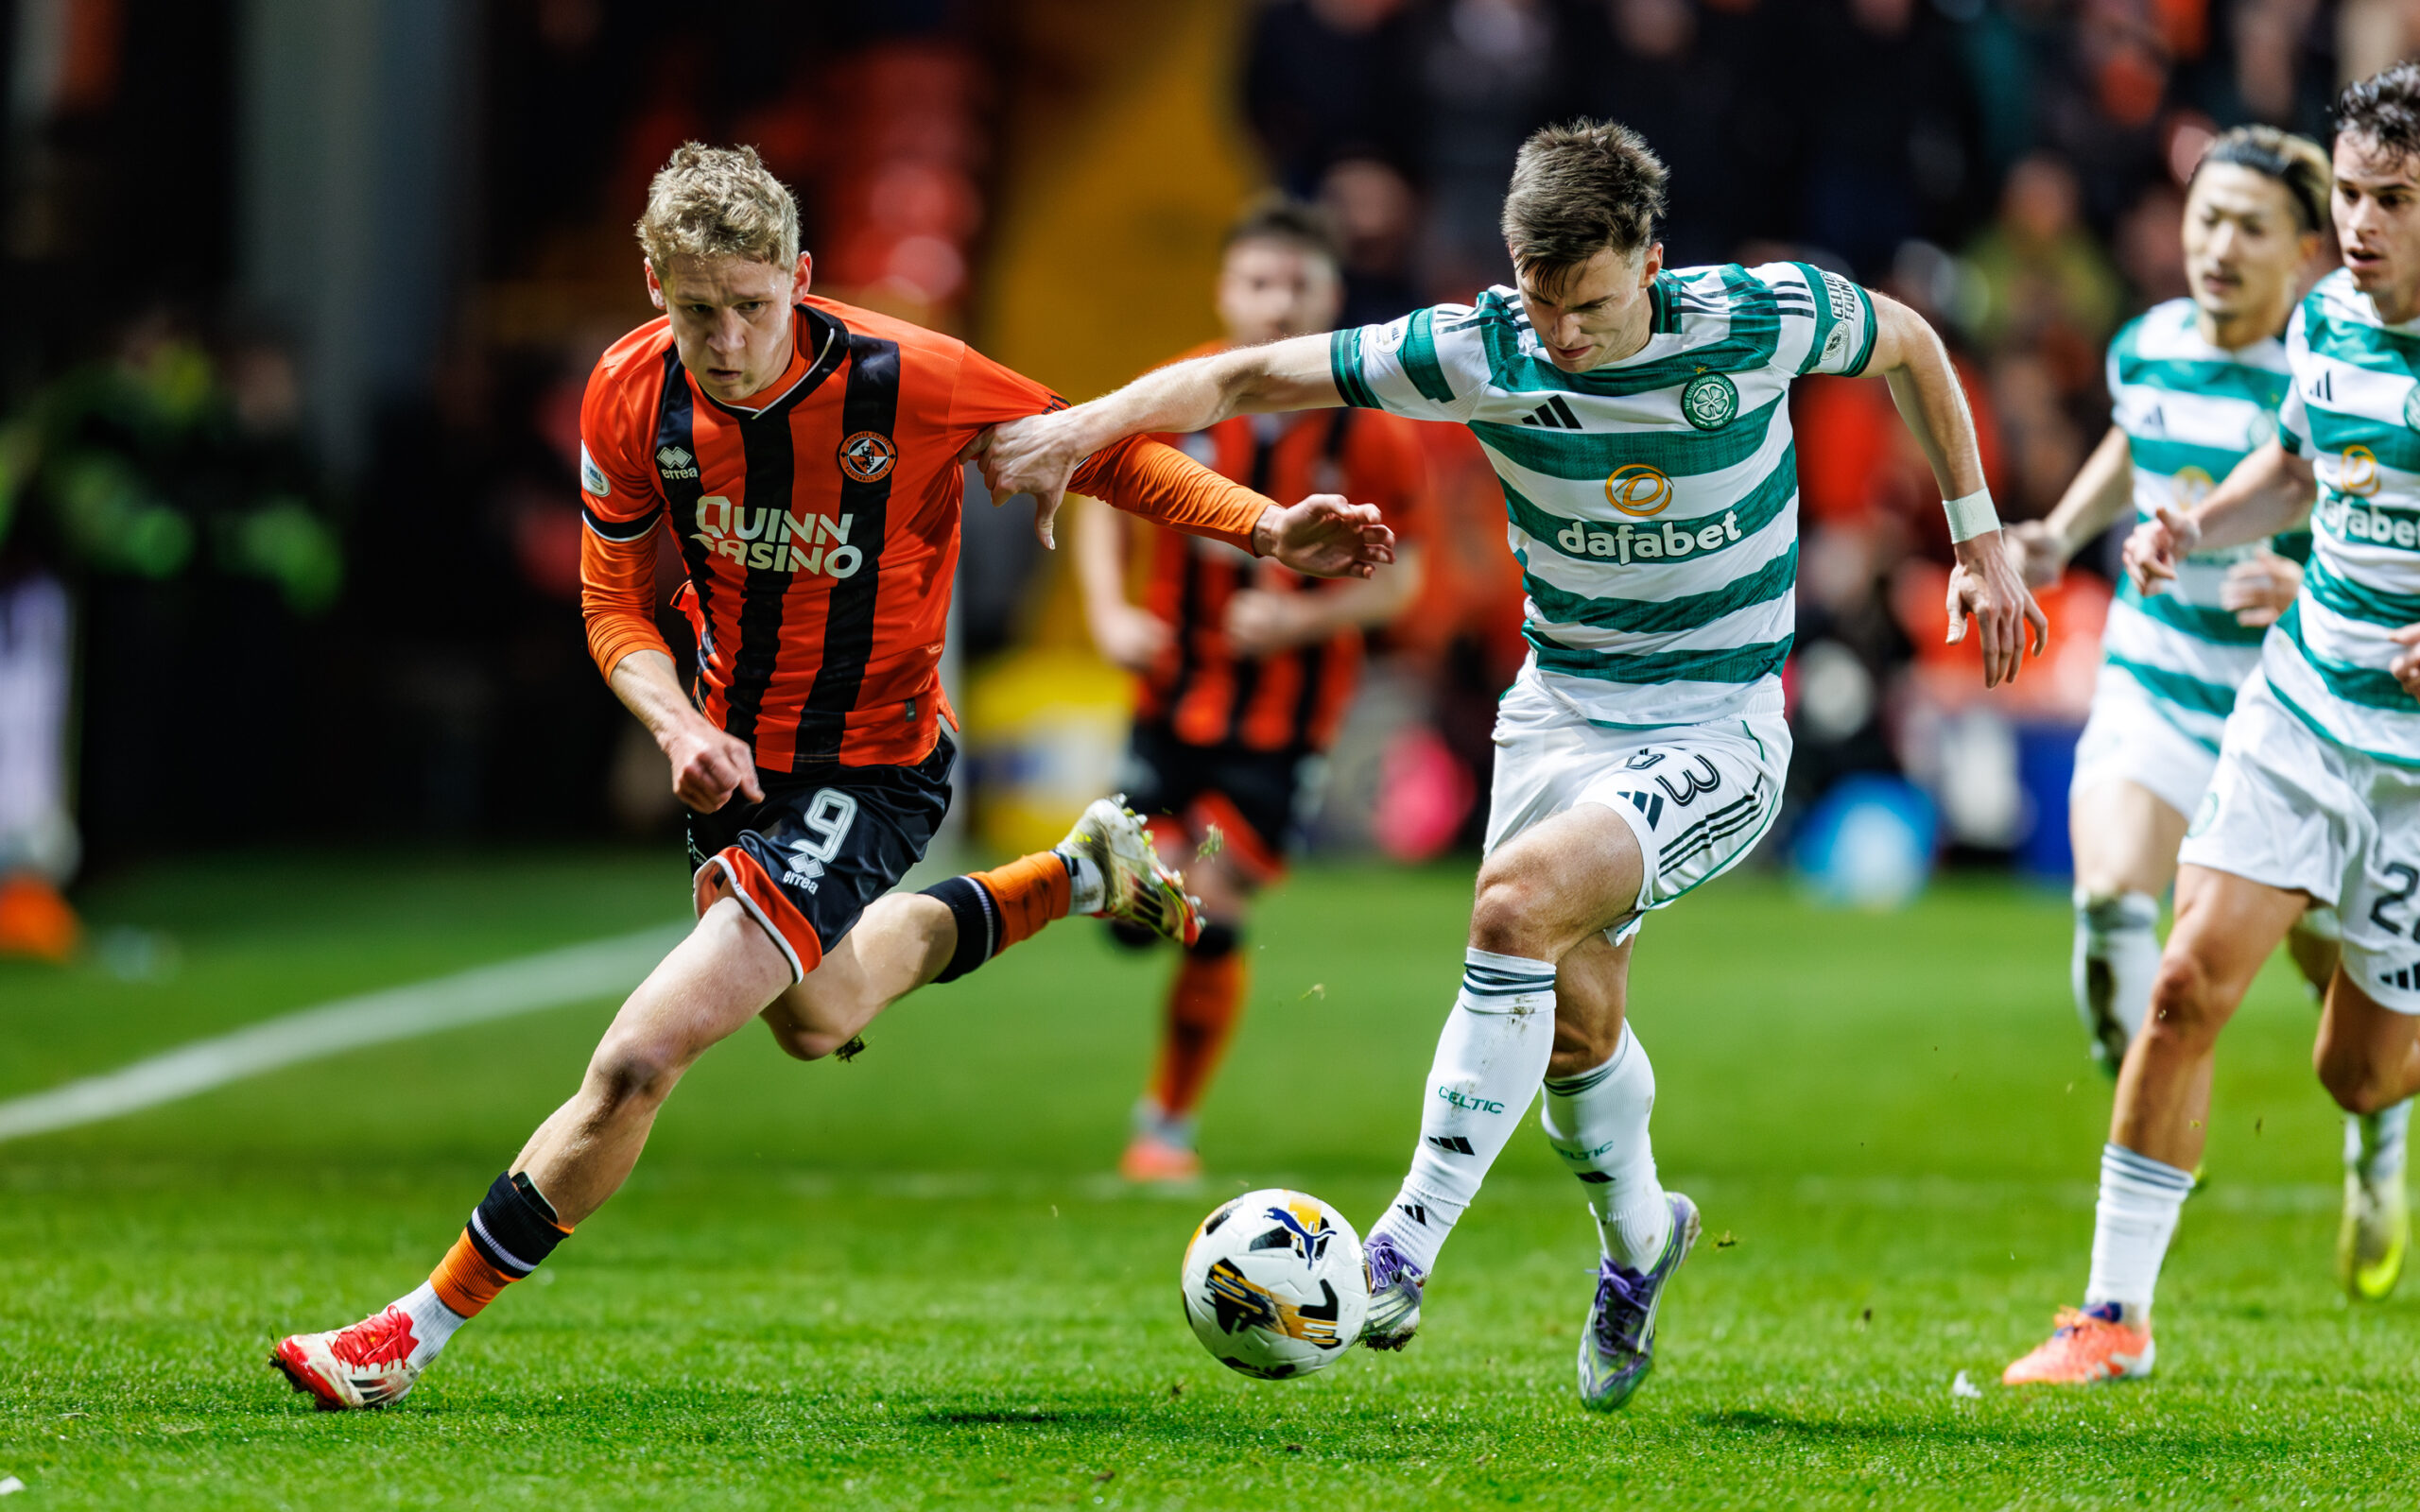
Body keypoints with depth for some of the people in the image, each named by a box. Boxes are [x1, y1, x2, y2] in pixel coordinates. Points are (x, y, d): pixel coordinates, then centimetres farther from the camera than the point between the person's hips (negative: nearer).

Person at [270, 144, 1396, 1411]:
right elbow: (615, 601, 0)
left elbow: (1095, 452, -12)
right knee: (817, 1021, 33)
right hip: (736, 761, 6)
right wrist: (679, 726, -19)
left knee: (638, 1061, -17)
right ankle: (1085, 872, 52)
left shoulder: (904, 381, -27)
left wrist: (1266, 528, -21)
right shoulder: (630, 397, -15)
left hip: (867, 774, -6)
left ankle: (415, 1337, -5)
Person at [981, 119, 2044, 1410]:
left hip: (1717, 731, -4)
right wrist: (1092, 423, -28)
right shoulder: (1477, 354, -13)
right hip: (1559, 712, 4)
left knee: (1520, 899, -27)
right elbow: (1246, 379, -12)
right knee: (1571, 1019, 9)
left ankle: (1407, 1249, -26)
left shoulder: (1760, 320, -17)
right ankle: (1637, 1237, 42)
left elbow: (1909, 345, 4)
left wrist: (1978, 541, 6)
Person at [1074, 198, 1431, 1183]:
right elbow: (1106, 505, 8)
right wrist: (1109, 612, -8)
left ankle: (1170, 1121, 12)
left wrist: (1306, 619, -21)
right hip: (1176, 692, 2)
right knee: (1140, 912, -5)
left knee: (1211, 917, -7)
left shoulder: (1369, 434, -12)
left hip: (1288, 715, -2)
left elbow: (1397, 574, -4)